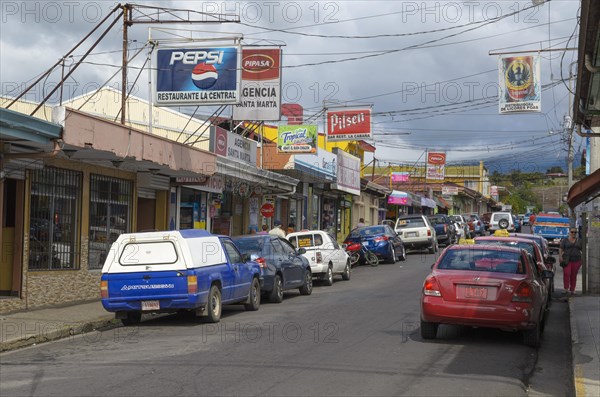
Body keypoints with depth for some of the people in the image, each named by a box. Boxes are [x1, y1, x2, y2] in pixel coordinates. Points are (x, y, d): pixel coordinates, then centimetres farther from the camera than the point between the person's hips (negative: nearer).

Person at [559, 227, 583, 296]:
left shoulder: (579, 241, 12)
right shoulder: (564, 240, 6)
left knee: (574, 276, 3)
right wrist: (560, 256, -12)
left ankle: (572, 290, 9)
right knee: (566, 274, -15)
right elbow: (560, 249, 2)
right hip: (566, 260, -2)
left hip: (576, 260, 2)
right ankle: (566, 289, -16)